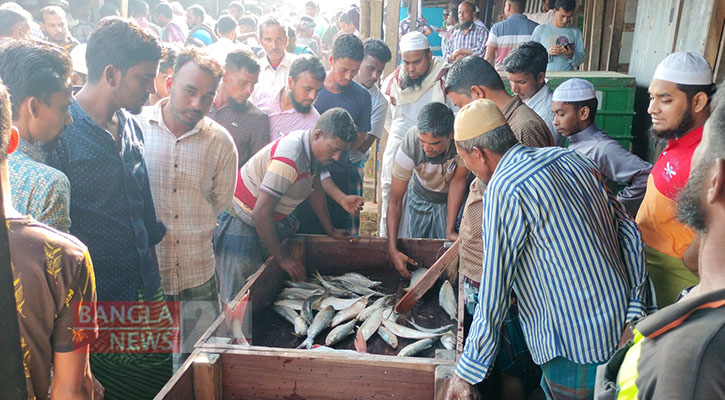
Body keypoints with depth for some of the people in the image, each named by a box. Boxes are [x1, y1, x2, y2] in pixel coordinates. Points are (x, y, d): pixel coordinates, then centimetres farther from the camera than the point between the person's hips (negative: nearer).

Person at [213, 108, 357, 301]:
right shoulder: (290, 159, -30)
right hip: (238, 223, -9)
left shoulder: (314, 148, -2)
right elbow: (261, 213, -30)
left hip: (267, 223, 9)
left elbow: (315, 190, 15)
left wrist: (330, 231, 19)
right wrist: (282, 258, -22)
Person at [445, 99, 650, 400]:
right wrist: (635, 309, 8)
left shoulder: (504, 189, -18)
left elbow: (494, 291, -17)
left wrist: (468, 371, -8)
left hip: (574, 349, -8)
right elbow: (630, 235, 6)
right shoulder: (571, 159, 6)